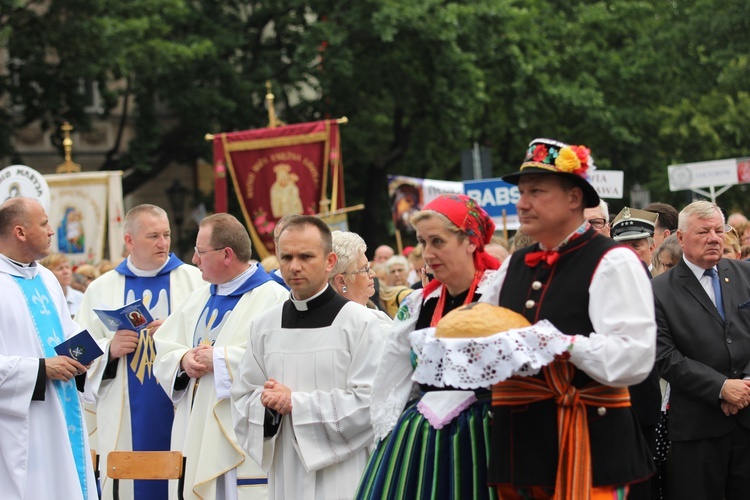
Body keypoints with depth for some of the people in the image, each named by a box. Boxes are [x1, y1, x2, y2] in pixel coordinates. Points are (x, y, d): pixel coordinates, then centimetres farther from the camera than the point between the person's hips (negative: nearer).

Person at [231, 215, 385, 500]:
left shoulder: (359, 323, -4)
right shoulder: (263, 327, 11)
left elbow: (370, 402, -11)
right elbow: (242, 399, 13)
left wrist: (297, 403, -12)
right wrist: (267, 404, -10)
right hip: (285, 476, 4)